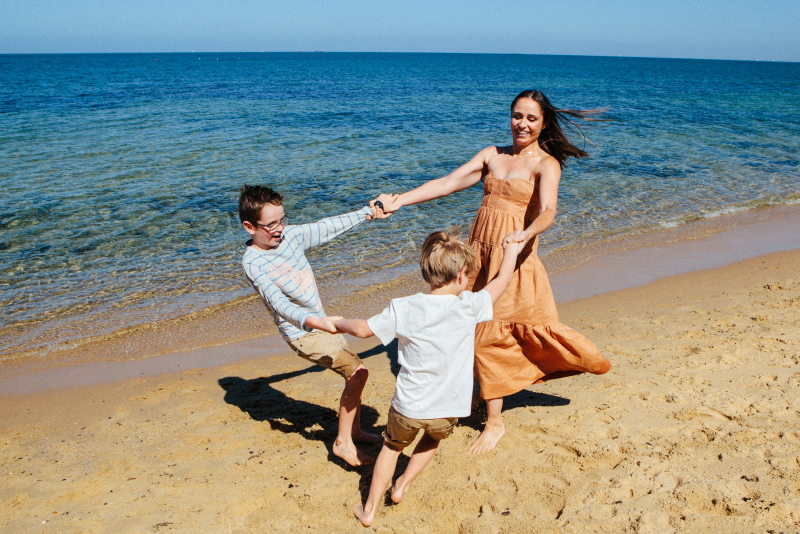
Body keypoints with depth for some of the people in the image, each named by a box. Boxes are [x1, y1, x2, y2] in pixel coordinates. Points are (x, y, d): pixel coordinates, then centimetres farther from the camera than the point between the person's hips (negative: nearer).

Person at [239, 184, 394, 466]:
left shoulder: (292, 234, -2)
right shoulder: (252, 262, -20)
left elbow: (328, 227, 11)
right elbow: (278, 302, -33)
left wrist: (367, 212, 14)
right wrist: (313, 321, -49)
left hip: (321, 322, 7)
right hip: (302, 332, -7)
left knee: (355, 374, 14)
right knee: (356, 372, -15)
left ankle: (355, 430, 35)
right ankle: (343, 442, -1)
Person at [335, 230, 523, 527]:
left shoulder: (403, 308, -11)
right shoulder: (468, 305, -11)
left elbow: (363, 329, -1)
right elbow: (502, 280, 4)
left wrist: (339, 323, 20)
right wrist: (511, 250, 22)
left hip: (407, 406, 0)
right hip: (446, 410, 0)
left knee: (393, 446, 26)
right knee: (434, 437, 34)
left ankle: (369, 509, 29)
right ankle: (403, 484, 30)